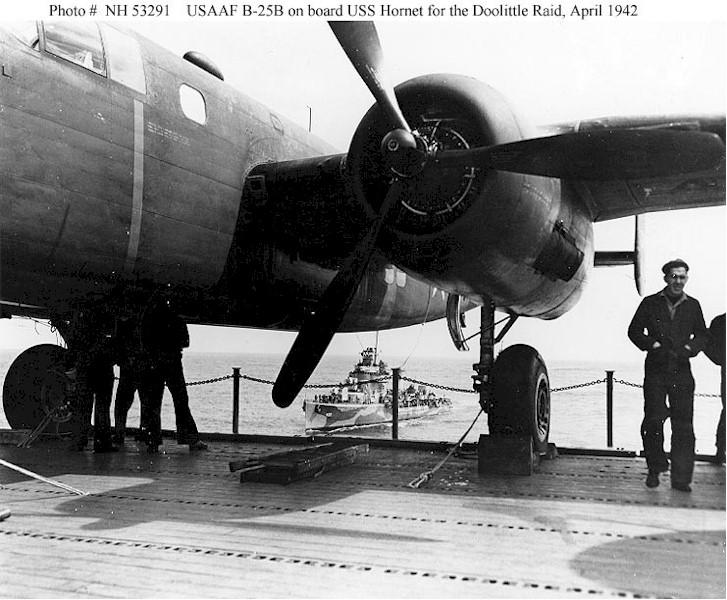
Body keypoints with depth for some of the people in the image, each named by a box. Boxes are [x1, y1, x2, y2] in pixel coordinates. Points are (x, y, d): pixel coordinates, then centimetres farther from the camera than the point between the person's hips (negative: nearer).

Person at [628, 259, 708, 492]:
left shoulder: (693, 306, 12)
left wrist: (690, 349, -2)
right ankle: (654, 469, 13)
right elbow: (634, 330, 7)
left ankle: (681, 478, 3)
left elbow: (702, 335, 17)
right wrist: (653, 345, -8)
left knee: (683, 426, -2)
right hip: (655, 370, -1)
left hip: (682, 372, 2)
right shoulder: (650, 303, 7)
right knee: (653, 420, -4)